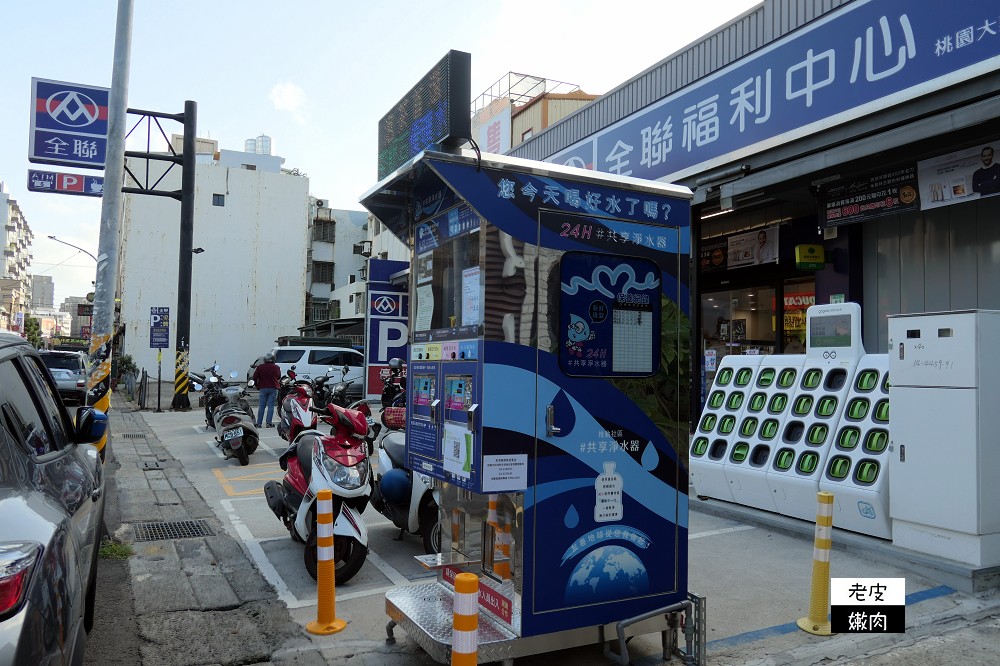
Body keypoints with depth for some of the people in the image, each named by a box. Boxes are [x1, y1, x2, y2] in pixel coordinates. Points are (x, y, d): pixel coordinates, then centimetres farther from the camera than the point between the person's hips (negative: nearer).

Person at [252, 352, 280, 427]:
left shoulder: (260, 367, -1)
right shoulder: (276, 367, 1)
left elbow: (255, 378, -2)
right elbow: (279, 378, 11)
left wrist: (257, 386, 12)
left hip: (263, 388, 1)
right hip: (273, 388, 0)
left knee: (261, 406, 6)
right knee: (271, 406, 0)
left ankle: (259, 423, 6)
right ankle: (269, 423, -5)